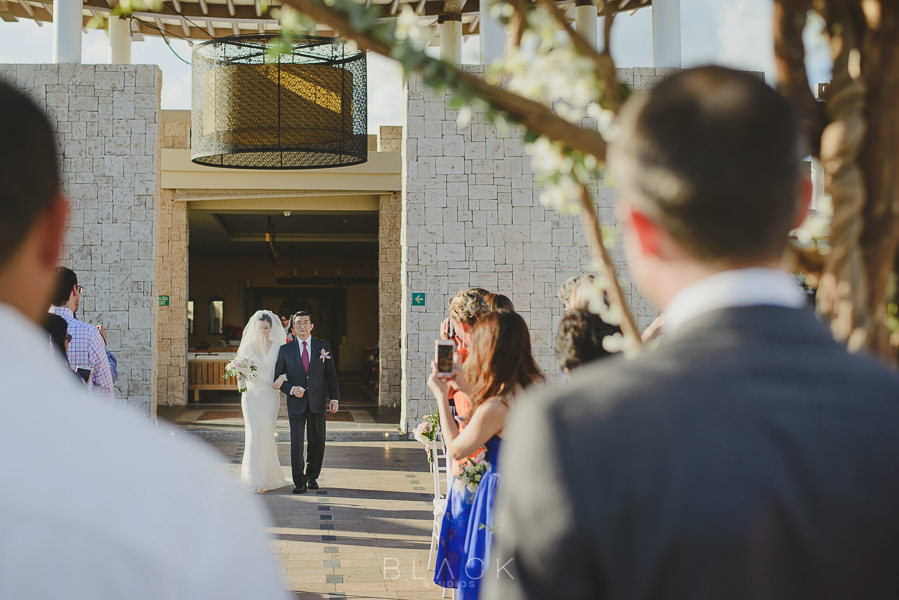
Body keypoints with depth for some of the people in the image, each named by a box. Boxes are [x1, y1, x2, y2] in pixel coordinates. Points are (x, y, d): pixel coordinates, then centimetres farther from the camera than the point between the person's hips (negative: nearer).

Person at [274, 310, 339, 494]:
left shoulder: (323, 346, 4)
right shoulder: (286, 350, 3)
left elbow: (331, 374, 5)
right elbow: (278, 377, 6)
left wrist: (334, 398, -3)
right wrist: (291, 389, -13)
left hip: (317, 403, 1)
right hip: (296, 403, -1)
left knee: (317, 442, 8)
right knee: (296, 443, -5)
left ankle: (312, 476, 27)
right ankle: (299, 482, 4)